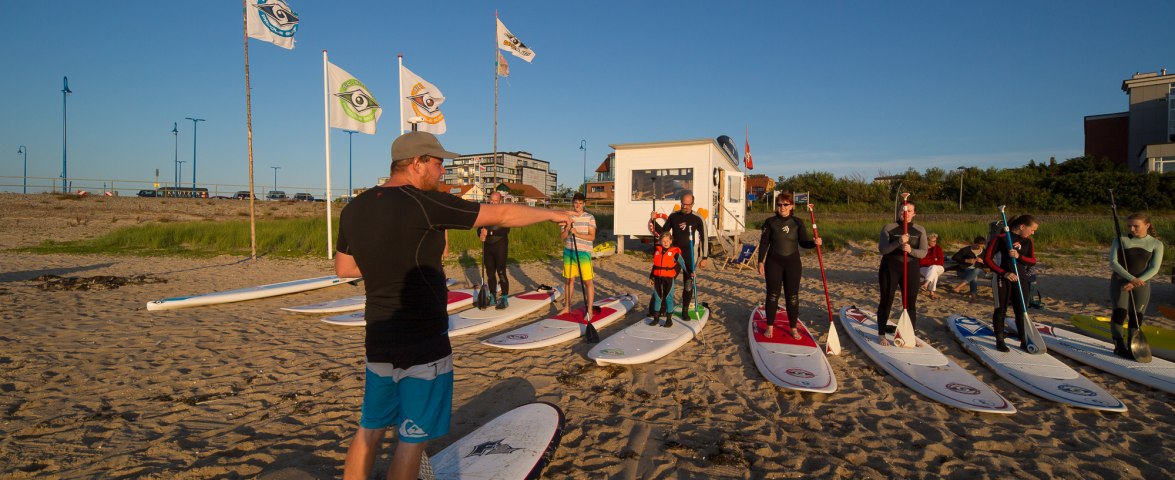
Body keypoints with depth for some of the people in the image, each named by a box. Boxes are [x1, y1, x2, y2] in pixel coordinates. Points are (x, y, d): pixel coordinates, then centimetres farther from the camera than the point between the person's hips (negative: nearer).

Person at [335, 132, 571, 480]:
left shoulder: (354, 209, 2)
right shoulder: (425, 203, -18)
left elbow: (343, 268, 14)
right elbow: (502, 215, -12)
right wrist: (552, 213, 2)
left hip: (379, 341, 7)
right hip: (423, 346, -7)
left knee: (371, 429, 21)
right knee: (413, 438, 9)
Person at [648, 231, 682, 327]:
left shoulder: (675, 252, -5)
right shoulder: (657, 251, 7)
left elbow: (679, 265, -1)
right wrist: (651, 277, 15)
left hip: (668, 278, -4)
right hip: (657, 278, 4)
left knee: (668, 298, 1)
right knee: (657, 297, 10)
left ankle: (669, 320, 10)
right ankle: (656, 318, 20)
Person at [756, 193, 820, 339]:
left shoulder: (797, 222, 1)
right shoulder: (770, 222, -2)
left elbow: (804, 242, 0)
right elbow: (764, 243, -1)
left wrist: (814, 242, -21)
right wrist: (761, 261, -6)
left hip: (793, 263, 1)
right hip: (774, 263, -1)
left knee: (792, 296, 6)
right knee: (772, 295, 4)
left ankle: (793, 328, 18)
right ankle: (770, 326, 16)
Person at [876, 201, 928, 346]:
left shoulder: (920, 230, 4)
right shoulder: (888, 227, -4)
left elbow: (923, 252, -2)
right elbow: (882, 249, -12)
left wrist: (911, 250, -23)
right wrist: (898, 242, -27)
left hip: (911, 269, 3)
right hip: (889, 268, -3)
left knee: (910, 303, 8)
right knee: (886, 301, 3)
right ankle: (881, 334, 13)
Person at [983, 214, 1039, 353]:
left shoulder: (1028, 241, 7)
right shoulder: (1001, 238, -11)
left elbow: (1033, 261, 2)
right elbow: (987, 259, -13)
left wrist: (1019, 256, -18)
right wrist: (1004, 273, -19)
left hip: (1020, 279, 5)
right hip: (1003, 279, -5)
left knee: (1021, 311, 8)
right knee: (1001, 310, 2)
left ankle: (1024, 341, 16)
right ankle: (1000, 340, 12)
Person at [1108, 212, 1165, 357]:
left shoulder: (1156, 244, 1)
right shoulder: (1121, 240, -2)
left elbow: (1154, 268, -6)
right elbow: (1113, 263, -10)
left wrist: (1135, 282, -18)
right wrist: (1131, 278, -22)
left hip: (1141, 283, 2)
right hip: (1120, 280, -2)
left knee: (1136, 316, 3)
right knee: (1120, 311, -12)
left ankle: (1131, 347, 14)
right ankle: (1119, 345, -3)